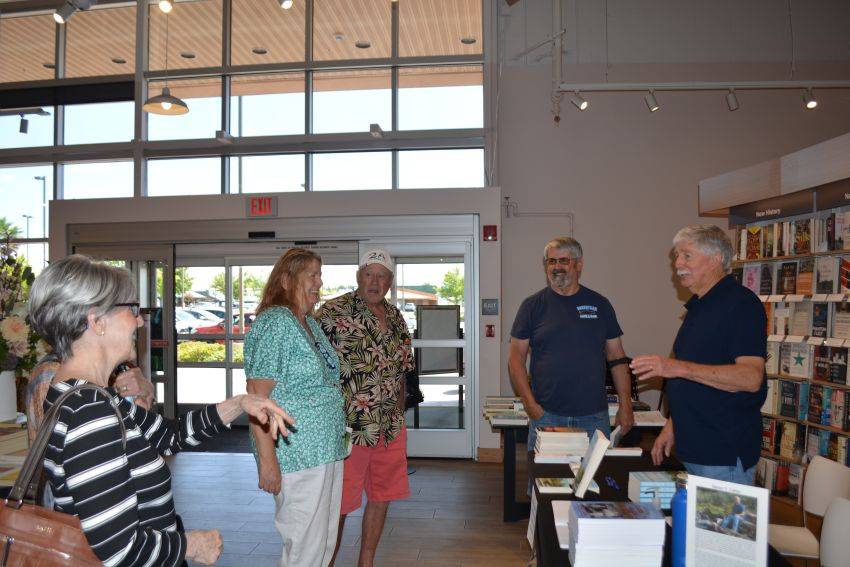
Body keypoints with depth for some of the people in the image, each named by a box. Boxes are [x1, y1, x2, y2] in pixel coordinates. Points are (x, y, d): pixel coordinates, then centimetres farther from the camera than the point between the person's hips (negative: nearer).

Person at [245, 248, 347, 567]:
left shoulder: (311, 324, 13)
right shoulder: (274, 323, -15)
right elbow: (257, 397, -19)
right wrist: (267, 459, -21)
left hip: (328, 451, 9)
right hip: (297, 456, -9)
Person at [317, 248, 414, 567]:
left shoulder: (395, 318, 10)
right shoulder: (333, 313, -10)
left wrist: (399, 417, 9)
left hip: (390, 429, 7)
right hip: (346, 430, -6)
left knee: (381, 497, 15)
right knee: (339, 505, 4)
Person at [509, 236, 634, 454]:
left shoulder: (600, 304, 8)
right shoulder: (533, 305, 2)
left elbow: (617, 357, 9)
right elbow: (516, 358, 0)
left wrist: (626, 405, 3)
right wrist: (530, 404, -9)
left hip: (594, 417, 2)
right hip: (546, 415, -1)